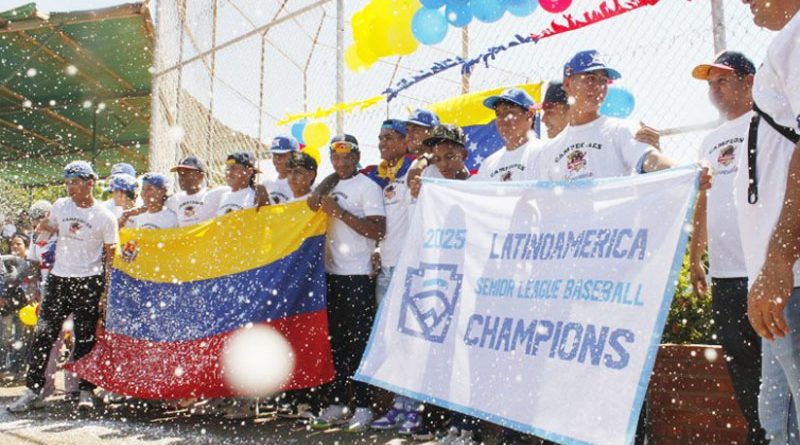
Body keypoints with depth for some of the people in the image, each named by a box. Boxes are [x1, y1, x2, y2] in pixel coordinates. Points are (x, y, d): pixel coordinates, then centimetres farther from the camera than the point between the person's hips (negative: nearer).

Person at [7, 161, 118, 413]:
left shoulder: (105, 217, -5)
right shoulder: (60, 206, 5)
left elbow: (110, 257, 0)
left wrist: (106, 291, -5)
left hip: (89, 282, -3)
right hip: (59, 279, 4)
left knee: (86, 339, 2)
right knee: (43, 334, 1)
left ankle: (85, 391, 13)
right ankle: (33, 391, 8)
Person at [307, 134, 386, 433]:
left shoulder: (368, 187, -5)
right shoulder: (330, 187, 16)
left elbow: (378, 230, -18)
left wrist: (339, 211, -20)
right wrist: (316, 206, 4)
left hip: (357, 276, -7)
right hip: (331, 273, 7)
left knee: (359, 342, -4)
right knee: (333, 341, 11)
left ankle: (363, 407, 4)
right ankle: (335, 403, 20)